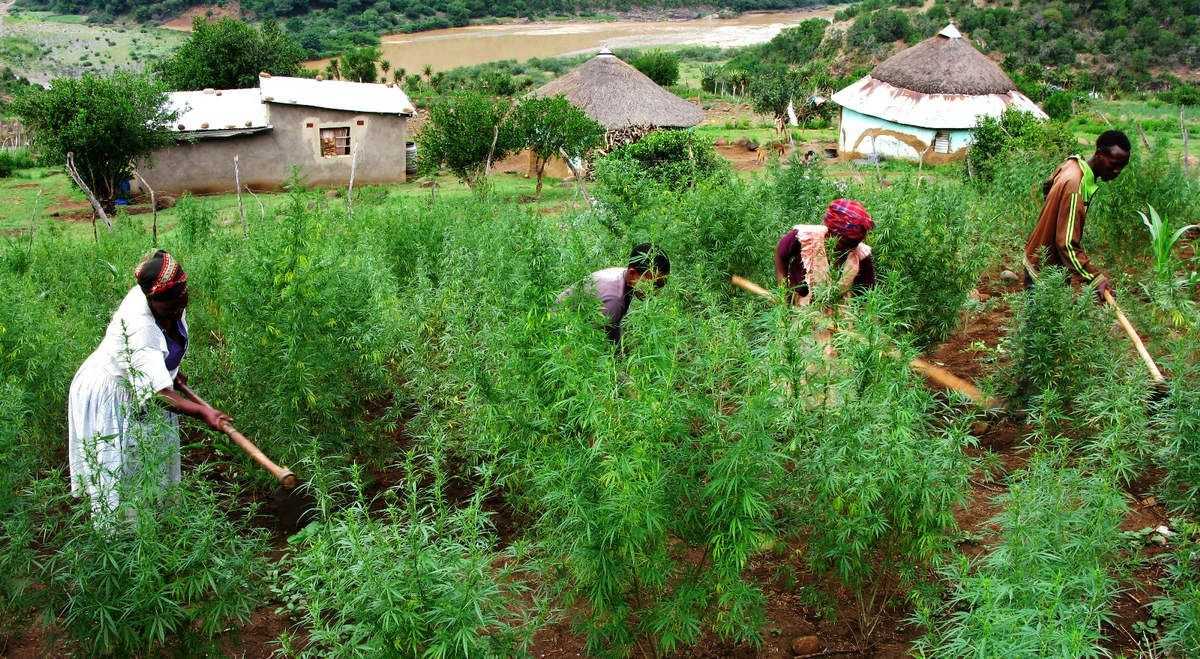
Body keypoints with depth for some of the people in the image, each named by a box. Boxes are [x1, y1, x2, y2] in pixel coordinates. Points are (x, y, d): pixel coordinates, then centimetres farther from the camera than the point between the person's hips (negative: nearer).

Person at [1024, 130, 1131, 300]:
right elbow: (1067, 245, -35)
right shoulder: (1075, 186, -31)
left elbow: (1047, 187, 20)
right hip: (1044, 272, -9)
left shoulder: (1074, 162, -3)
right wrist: (1095, 278, -41)